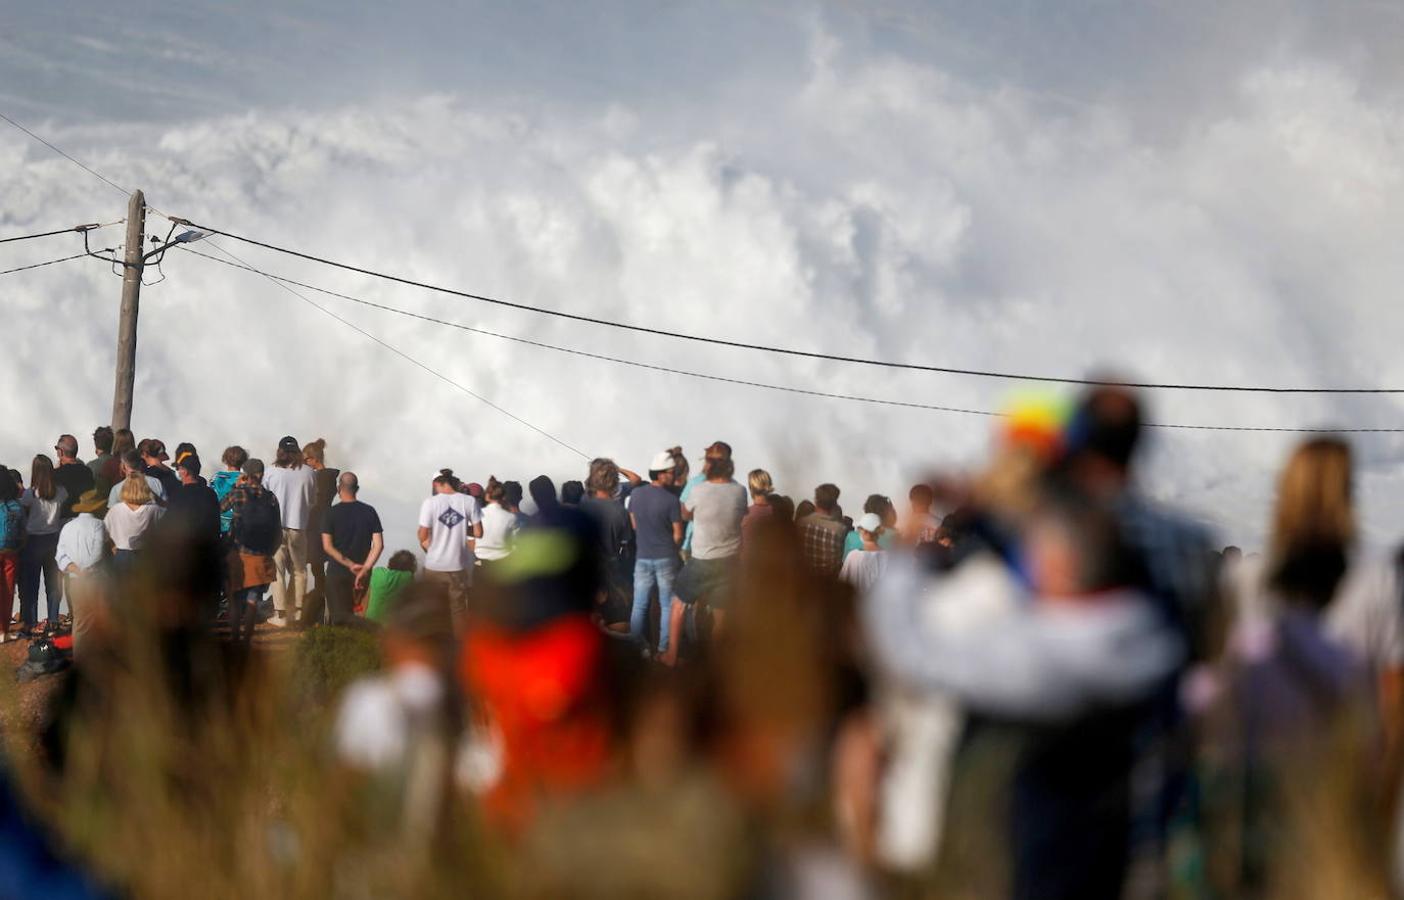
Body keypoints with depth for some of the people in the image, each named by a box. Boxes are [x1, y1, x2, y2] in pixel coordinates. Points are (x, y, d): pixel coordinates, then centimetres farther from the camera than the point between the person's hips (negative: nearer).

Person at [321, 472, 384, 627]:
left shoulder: (332, 513, -6)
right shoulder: (369, 511, 0)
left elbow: (327, 546, -11)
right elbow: (379, 544, -6)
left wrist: (350, 565, -10)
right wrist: (365, 569, -9)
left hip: (337, 572, -2)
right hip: (362, 574, 2)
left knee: (340, 618, -4)